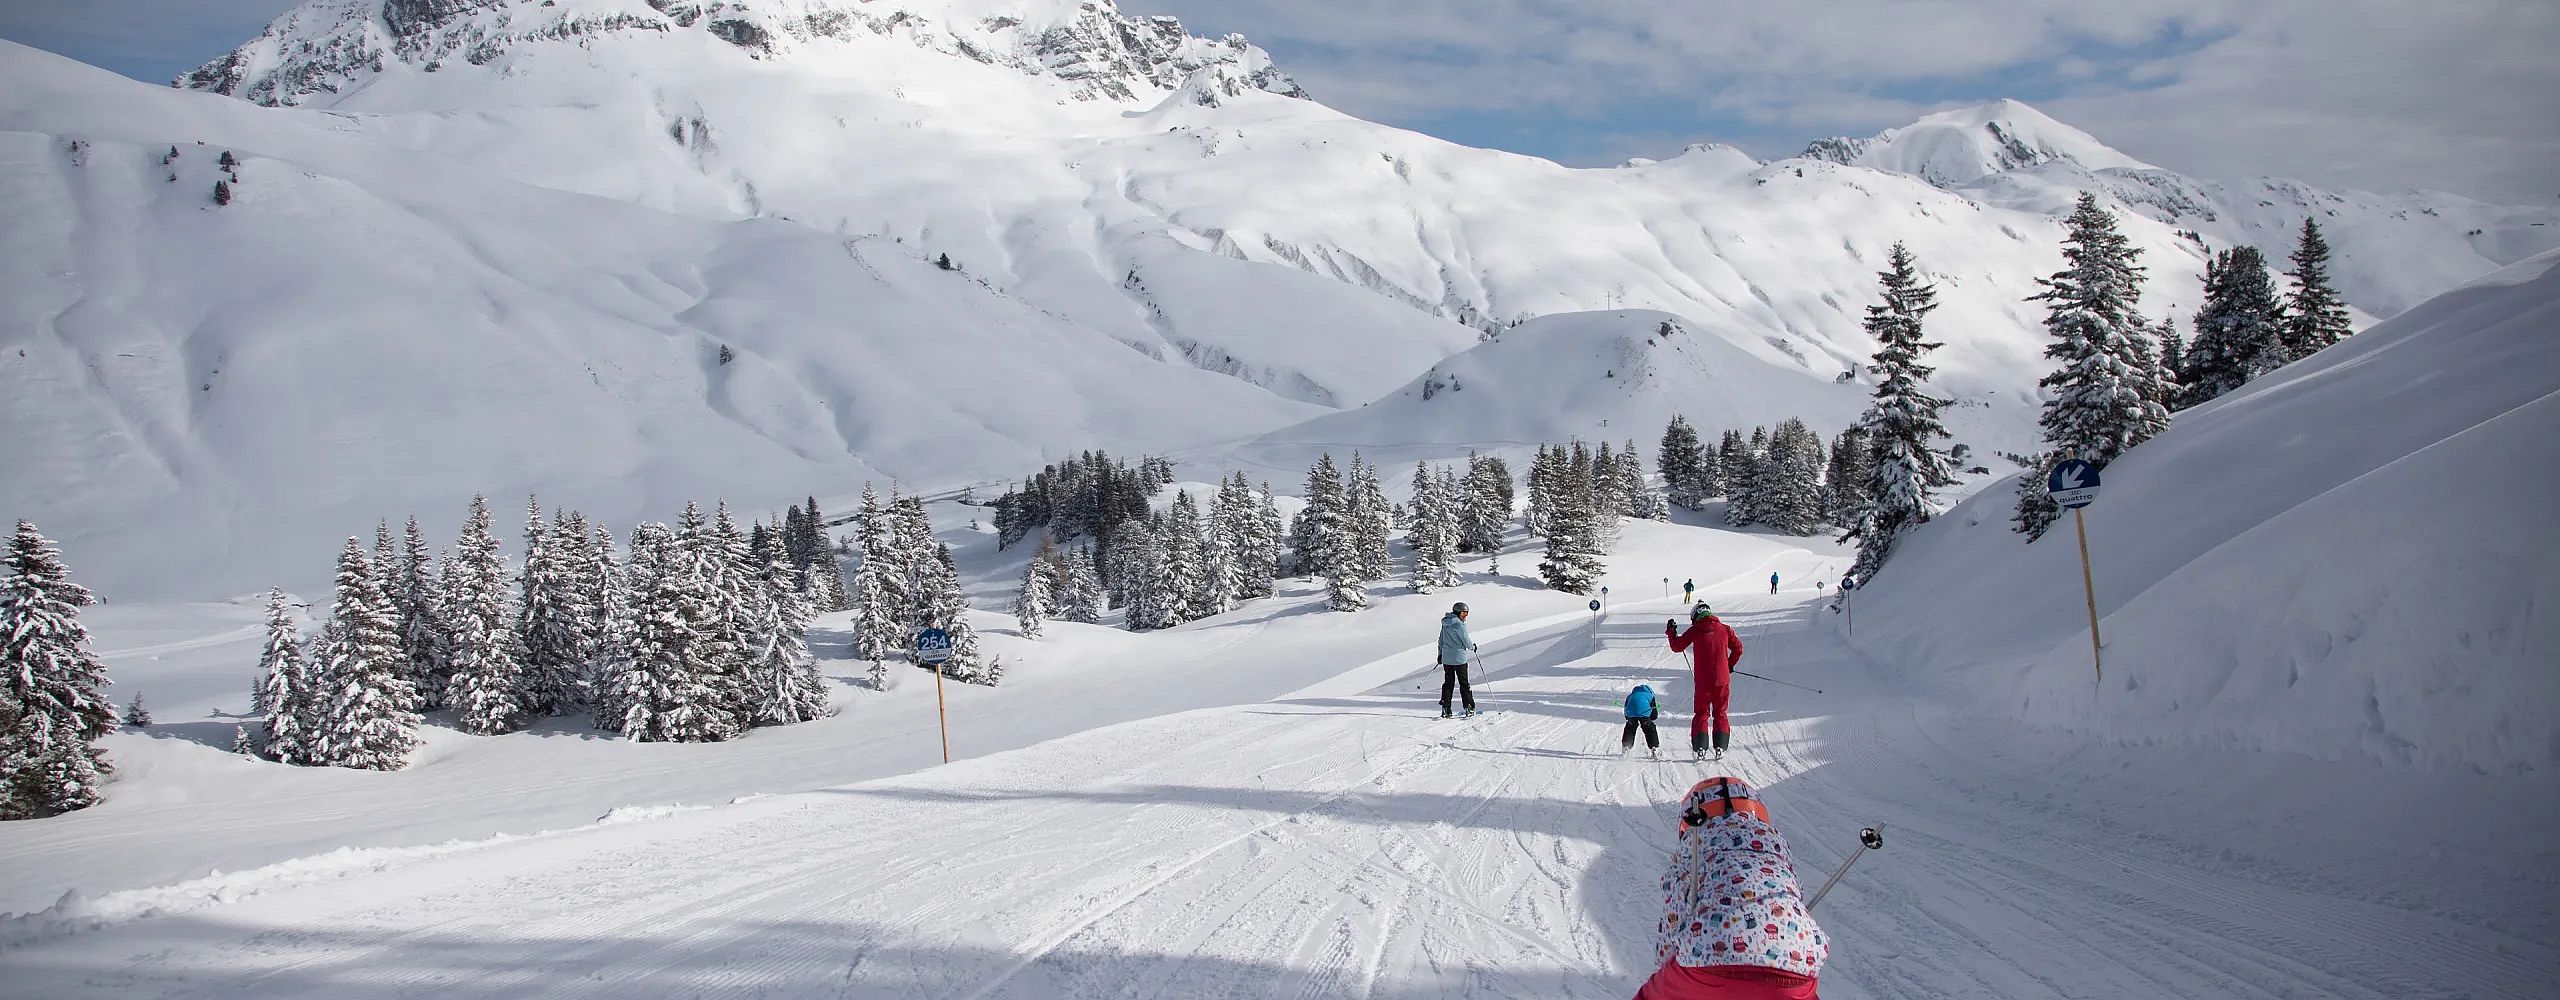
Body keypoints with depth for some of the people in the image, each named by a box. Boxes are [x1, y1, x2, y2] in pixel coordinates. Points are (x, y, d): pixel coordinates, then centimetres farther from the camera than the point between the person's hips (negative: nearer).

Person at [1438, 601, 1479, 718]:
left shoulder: (1445, 624, 7)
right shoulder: (1459, 624, -16)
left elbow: (1441, 639, 14)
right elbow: (1466, 641, -14)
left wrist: (1440, 654, 23)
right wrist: (1472, 646, 7)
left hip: (1446, 658, 6)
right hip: (1459, 658, -6)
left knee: (1448, 682, 11)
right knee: (1464, 683, 3)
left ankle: (1445, 709, 7)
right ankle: (1469, 707, 5)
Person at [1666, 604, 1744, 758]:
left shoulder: (1695, 630, -4)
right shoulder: (1724, 629, 3)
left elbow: (1677, 646, 2)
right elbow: (1738, 648, 6)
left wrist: (1671, 632, 19)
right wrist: (1730, 665, 20)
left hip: (1702, 680, -2)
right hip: (1722, 679, 2)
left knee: (1701, 713, 9)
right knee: (1720, 713, 13)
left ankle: (1700, 747, -1)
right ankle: (1720, 746, 3)